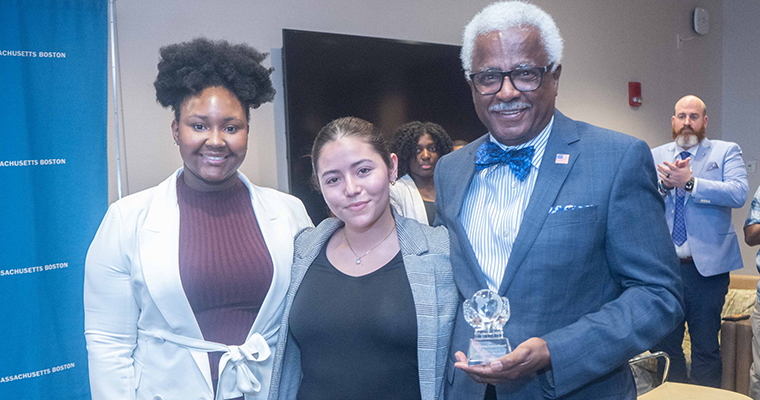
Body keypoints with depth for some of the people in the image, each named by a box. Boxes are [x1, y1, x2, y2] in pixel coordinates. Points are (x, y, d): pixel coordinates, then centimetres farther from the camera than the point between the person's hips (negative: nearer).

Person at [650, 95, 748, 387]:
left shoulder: (726, 152, 5)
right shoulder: (655, 156, 12)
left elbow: (739, 193, -13)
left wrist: (689, 182, -20)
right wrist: (665, 184, -17)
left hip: (707, 265, -2)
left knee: (706, 348, 4)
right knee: (663, 345, 10)